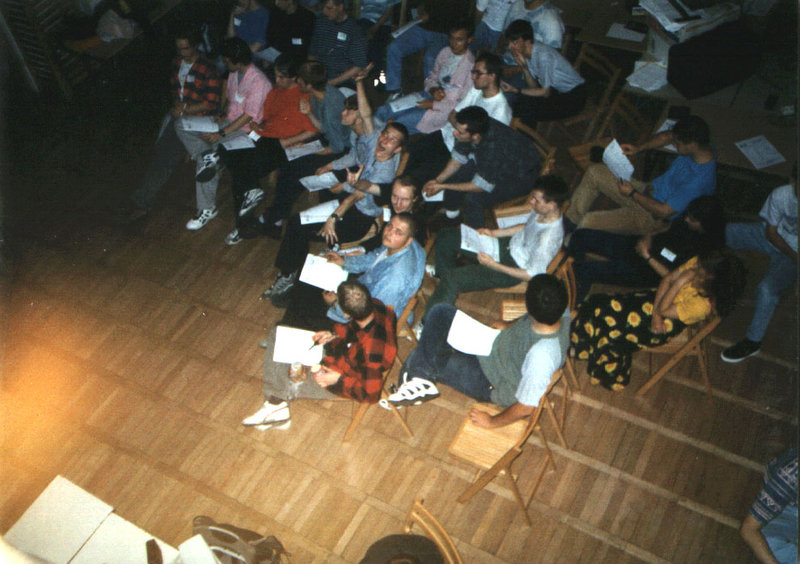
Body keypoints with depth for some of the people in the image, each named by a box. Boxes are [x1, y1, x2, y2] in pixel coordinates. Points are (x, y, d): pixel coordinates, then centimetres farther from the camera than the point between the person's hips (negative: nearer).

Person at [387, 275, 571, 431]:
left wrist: (492, 422, -15)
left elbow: (525, 408, -30)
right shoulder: (560, 310, -22)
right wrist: (507, 326, 1)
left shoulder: (542, 355, -42)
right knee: (441, 312, 0)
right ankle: (420, 381, 10)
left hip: (492, 384, -7)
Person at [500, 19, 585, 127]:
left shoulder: (543, 55, -28)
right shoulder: (524, 53, -3)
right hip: (555, 89, 8)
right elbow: (534, 87, -4)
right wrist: (524, 67, -19)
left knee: (524, 107, -22)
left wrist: (516, 90, -23)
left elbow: (545, 92, -22)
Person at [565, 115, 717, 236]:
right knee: (594, 172, 6)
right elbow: (666, 136, 13)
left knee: (587, 223, -23)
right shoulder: (700, 144, -8)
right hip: (650, 190, 10)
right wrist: (640, 147, -1)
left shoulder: (699, 180, -34)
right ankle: (571, 221, 16)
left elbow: (664, 211, -27)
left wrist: (632, 194, -16)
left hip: (653, 217, -10)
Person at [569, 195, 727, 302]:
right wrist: (649, 237, -3)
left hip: (650, 272, -8)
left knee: (584, 270, -26)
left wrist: (647, 256, -21)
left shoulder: (704, 248, -23)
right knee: (579, 236, 1)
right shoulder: (688, 218, -4)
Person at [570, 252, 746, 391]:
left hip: (666, 326, -7)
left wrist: (680, 282, -34)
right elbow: (667, 279, -8)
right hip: (656, 298, 7)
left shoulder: (702, 305, -33)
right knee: (599, 303, -5)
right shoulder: (697, 263, -18)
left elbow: (663, 309, -25)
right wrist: (656, 313, -16)